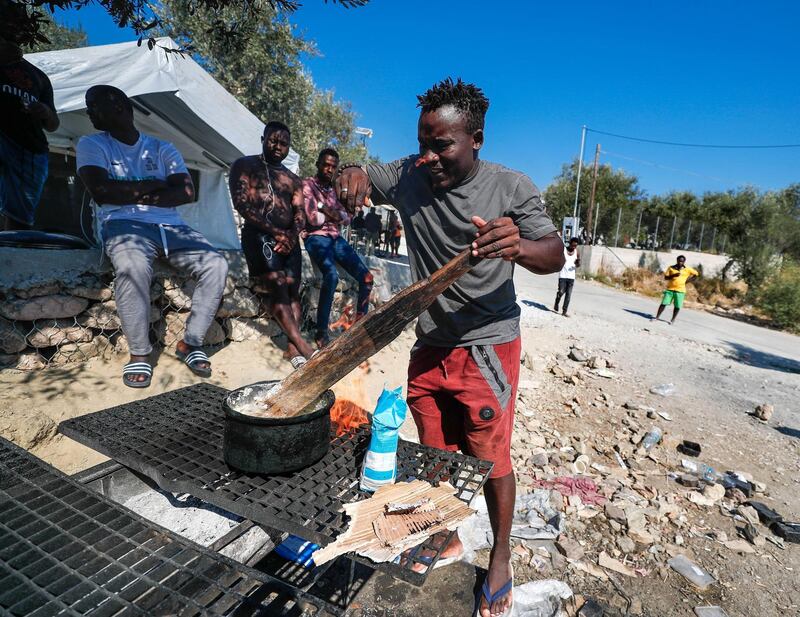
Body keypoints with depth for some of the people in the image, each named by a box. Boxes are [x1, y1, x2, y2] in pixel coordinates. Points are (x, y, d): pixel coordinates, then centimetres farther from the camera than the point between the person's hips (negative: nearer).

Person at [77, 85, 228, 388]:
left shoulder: (163, 149, 16)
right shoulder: (92, 144, 11)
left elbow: (187, 192, 0)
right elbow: (100, 191, -8)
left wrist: (136, 195, -7)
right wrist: (153, 185, -2)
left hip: (171, 226, 3)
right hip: (124, 224, -3)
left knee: (216, 264, -22)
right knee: (132, 266, -38)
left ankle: (191, 343, -10)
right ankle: (139, 353, -21)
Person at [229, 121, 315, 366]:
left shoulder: (293, 180, 23)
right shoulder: (245, 165, 9)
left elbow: (300, 214, 13)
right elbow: (242, 204, -5)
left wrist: (292, 235, -11)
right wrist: (276, 232, -13)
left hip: (289, 238, 5)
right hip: (260, 234, -5)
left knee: (292, 290, -7)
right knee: (276, 286, -21)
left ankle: (292, 347, -10)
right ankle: (301, 344, -26)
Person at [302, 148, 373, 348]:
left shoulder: (331, 189, 21)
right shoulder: (307, 185, -1)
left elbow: (346, 218, 13)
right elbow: (314, 218, -14)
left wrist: (329, 212, -8)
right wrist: (334, 215, 3)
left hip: (336, 238, 7)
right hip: (316, 238, -7)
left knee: (366, 277, -5)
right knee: (332, 276, -35)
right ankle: (321, 332, -27)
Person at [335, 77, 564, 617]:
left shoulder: (511, 188, -9)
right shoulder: (408, 176, -1)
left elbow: (555, 257, -13)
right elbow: (356, 178, 10)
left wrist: (517, 246, -36)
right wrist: (351, 174, -16)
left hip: (486, 348, -3)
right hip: (429, 346, 4)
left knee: (490, 460, 6)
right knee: (436, 456, 16)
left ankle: (501, 558, 32)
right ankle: (447, 541, 41)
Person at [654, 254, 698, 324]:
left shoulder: (687, 269, 2)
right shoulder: (671, 268, 2)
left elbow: (696, 274, 13)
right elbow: (666, 277, -1)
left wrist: (687, 280, 4)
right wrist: (674, 275, -18)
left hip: (680, 290, 0)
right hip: (670, 289, 0)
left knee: (677, 306, 1)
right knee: (663, 303, -2)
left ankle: (673, 320, 14)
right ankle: (657, 317, 9)